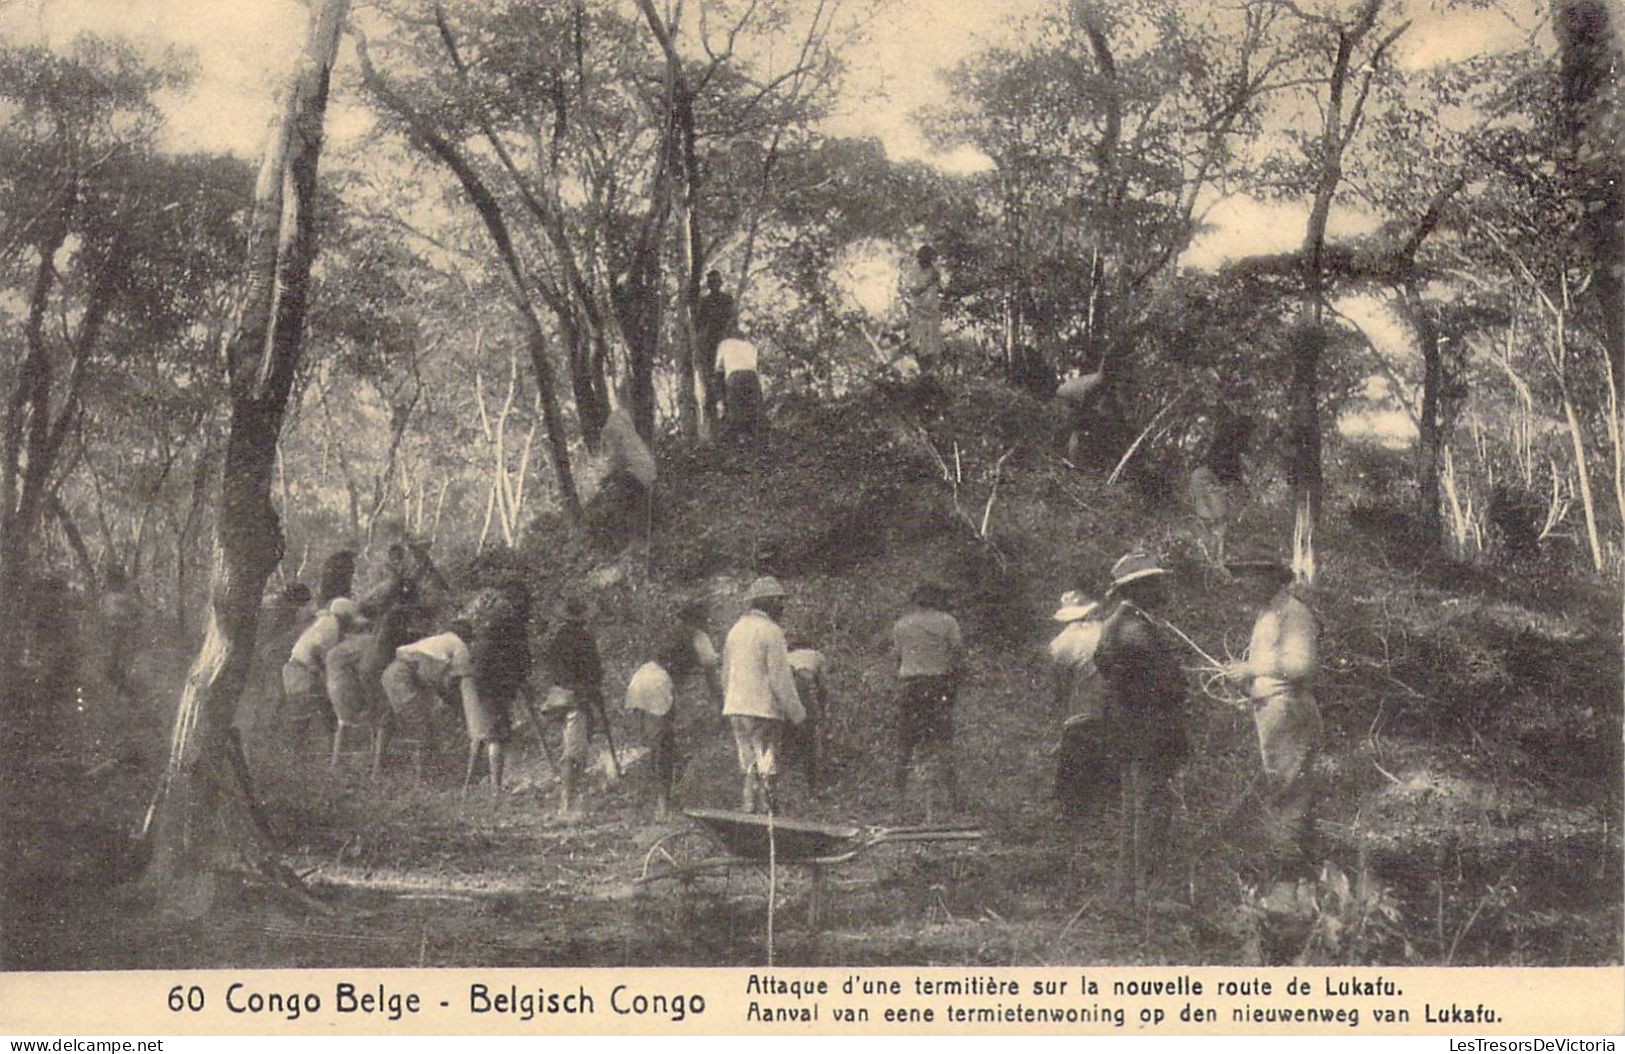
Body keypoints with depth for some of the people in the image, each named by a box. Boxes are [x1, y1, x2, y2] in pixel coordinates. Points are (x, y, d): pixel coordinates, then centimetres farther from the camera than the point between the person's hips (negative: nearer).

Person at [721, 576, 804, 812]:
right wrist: (796, 712, -8)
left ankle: (749, 809, 11)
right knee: (766, 770, -3)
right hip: (762, 709, -7)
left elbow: (726, 675, 18)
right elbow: (780, 678, -13)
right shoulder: (770, 632, -11)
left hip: (735, 708, 7)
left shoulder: (735, 629, 14)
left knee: (750, 767, 12)